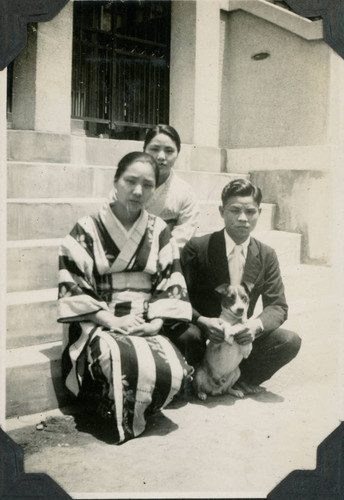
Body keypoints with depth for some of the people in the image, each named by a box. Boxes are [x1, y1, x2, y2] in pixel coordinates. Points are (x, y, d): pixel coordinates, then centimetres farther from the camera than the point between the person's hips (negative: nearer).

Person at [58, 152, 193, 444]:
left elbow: (172, 283, 7)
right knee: (126, 365, -35)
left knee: (171, 369, -27)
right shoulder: (87, 229, 0)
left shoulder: (159, 231, 10)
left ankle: (132, 413, 4)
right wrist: (110, 319, -16)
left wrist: (156, 322, -10)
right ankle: (122, 421, -2)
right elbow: (72, 285, -4)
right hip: (97, 323, -3)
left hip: (147, 326, 3)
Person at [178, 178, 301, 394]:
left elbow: (278, 306, -2)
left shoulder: (267, 255, 1)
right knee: (188, 337, -36)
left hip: (242, 336, 3)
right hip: (202, 330, -3)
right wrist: (201, 321, -31)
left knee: (290, 341, -19)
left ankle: (241, 378, 2)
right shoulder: (197, 248, -10)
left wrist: (257, 324, -25)